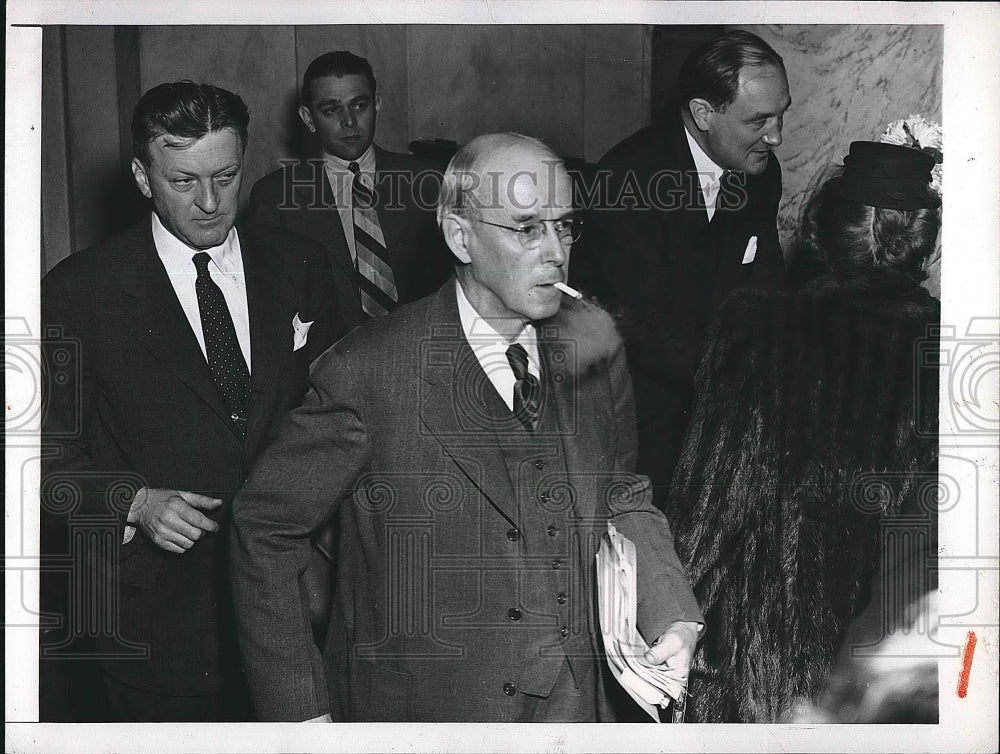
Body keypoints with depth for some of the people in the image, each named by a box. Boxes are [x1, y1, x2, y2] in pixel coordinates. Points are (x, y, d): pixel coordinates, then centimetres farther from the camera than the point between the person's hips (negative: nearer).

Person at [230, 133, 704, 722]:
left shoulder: (595, 344, -3)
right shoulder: (368, 373, -19)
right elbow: (265, 528, -11)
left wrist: (674, 618, -7)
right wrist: (301, 712, -12)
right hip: (422, 713, -4)